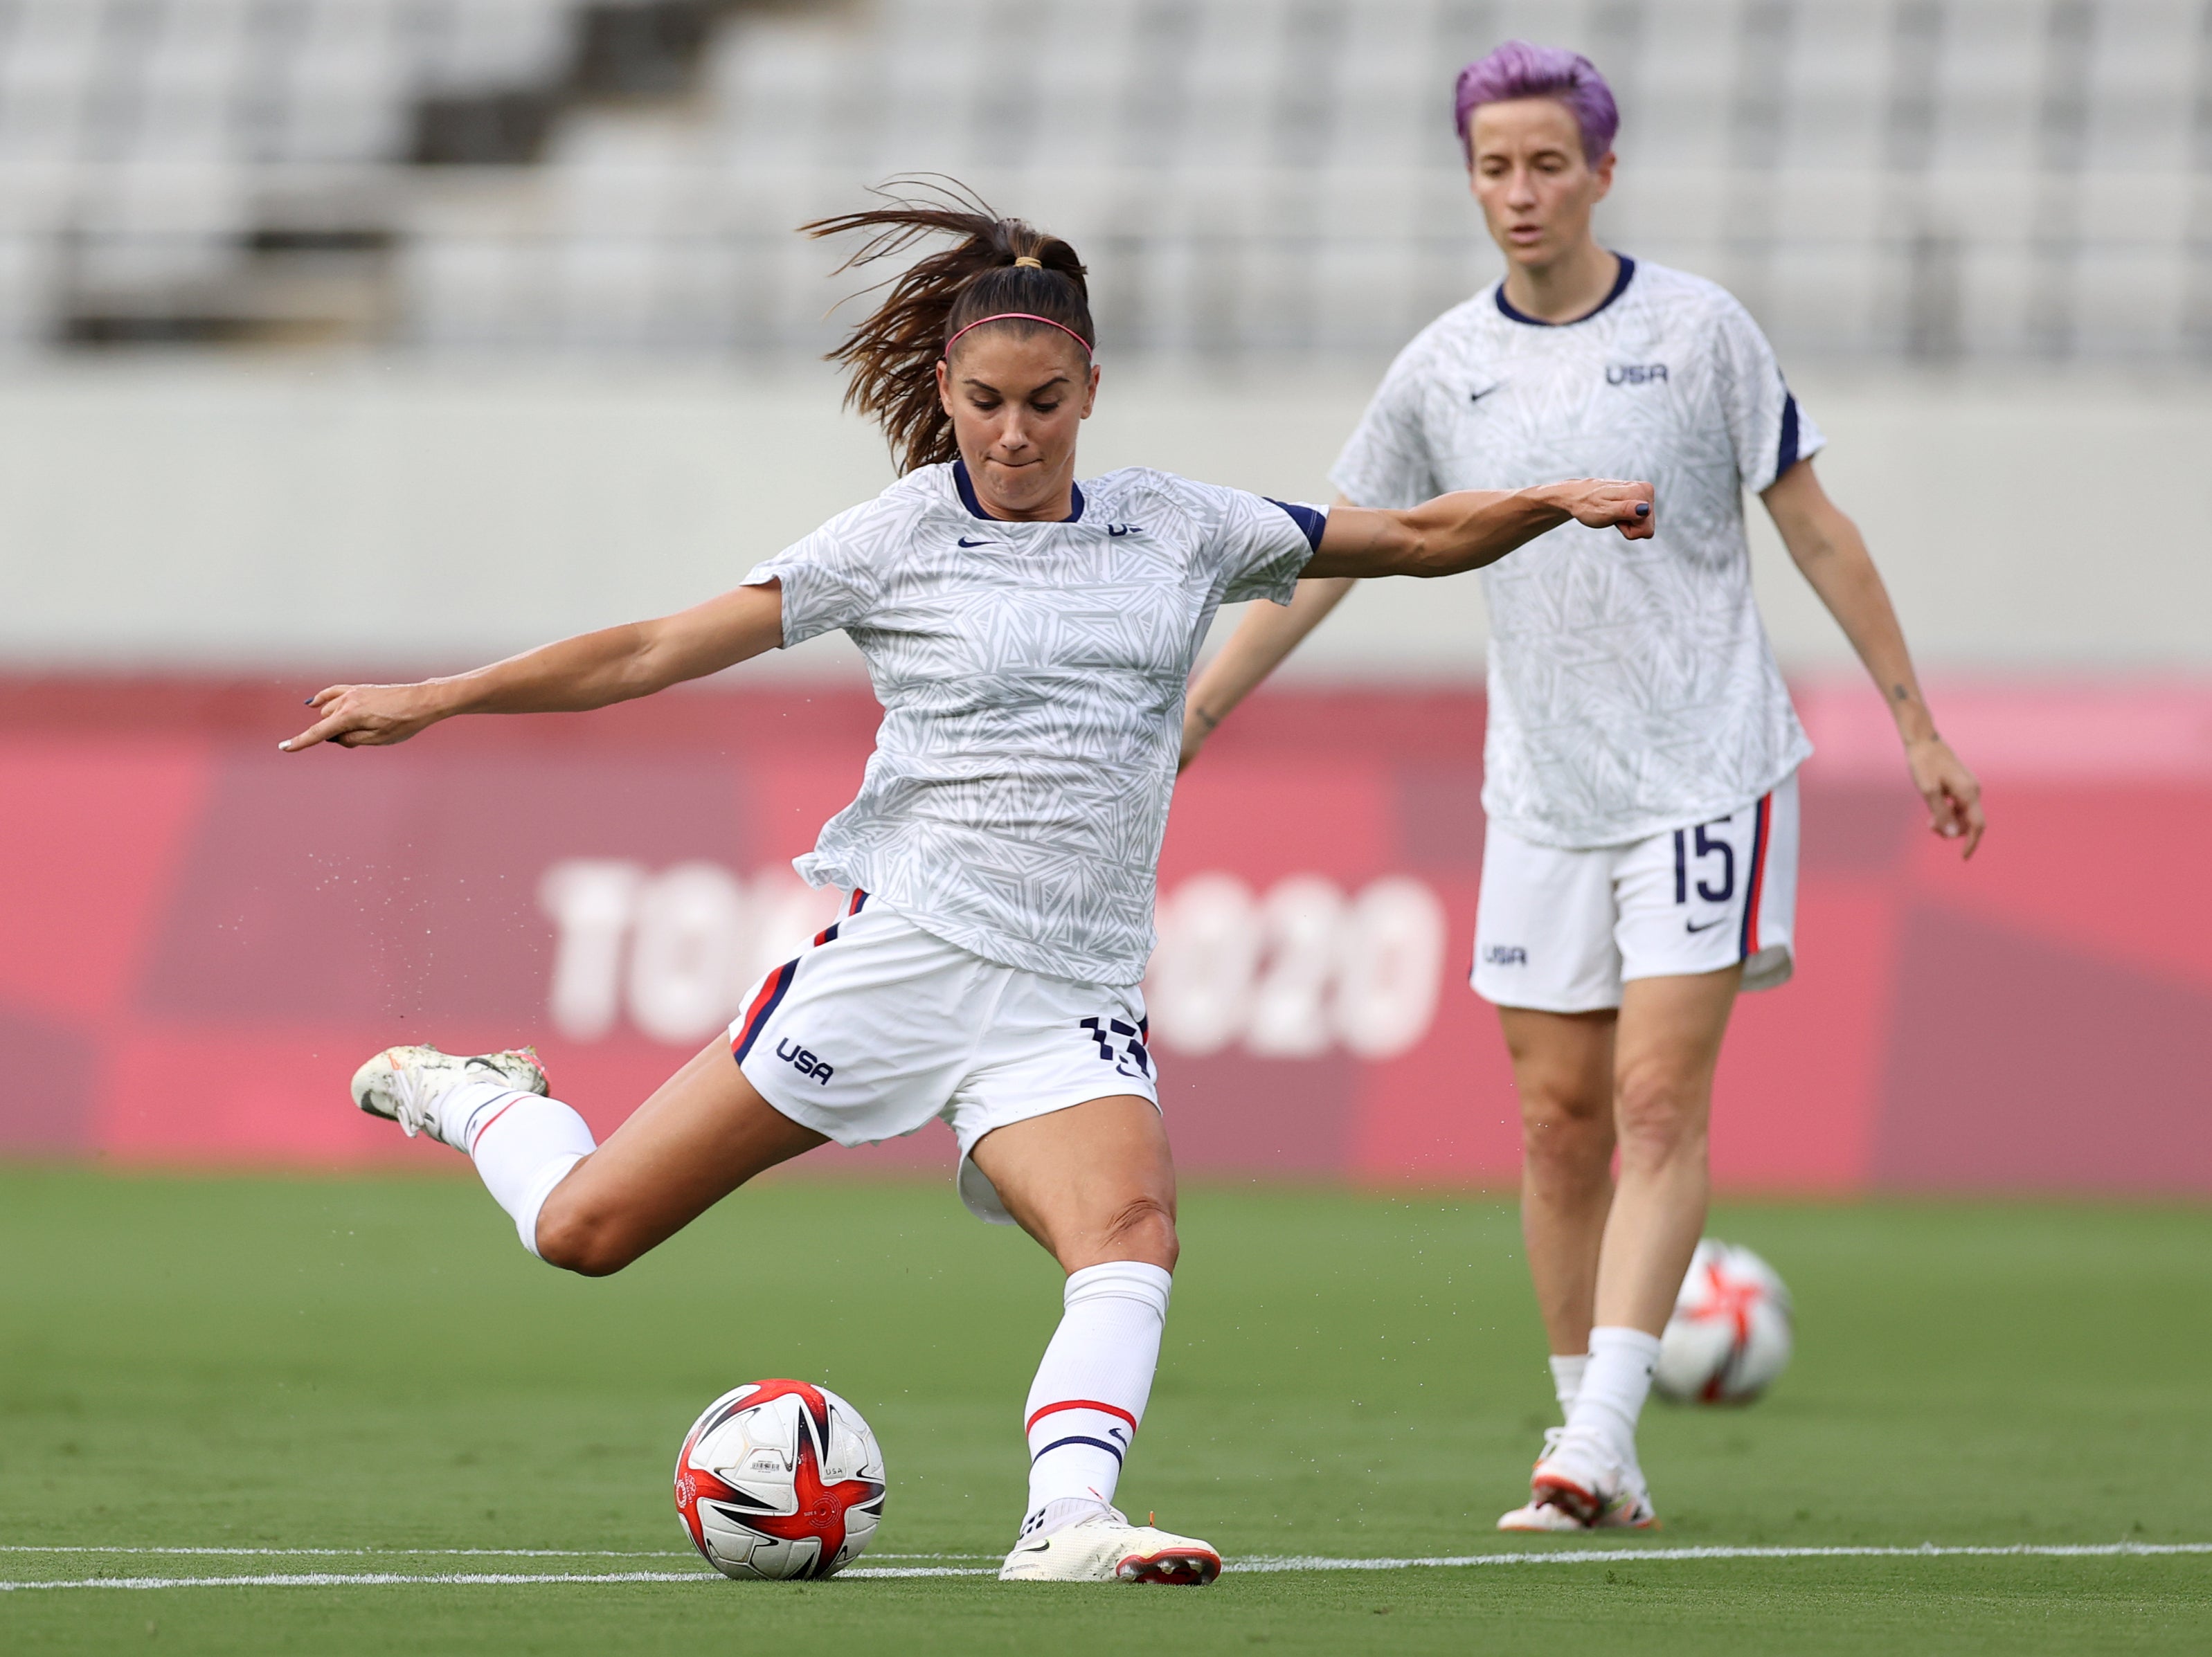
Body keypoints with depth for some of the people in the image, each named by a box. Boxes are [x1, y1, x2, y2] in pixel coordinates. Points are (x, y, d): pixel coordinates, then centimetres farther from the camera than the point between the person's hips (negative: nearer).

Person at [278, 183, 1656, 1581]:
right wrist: (434, 702, -8)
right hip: (906, 952, -2)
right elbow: (659, 652, -2)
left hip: (1076, 998, 2)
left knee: (1130, 1231, -29)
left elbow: (1417, 541, 16)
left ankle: (1068, 1521, -41)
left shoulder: (1180, 530, 10)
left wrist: (1551, 503, -1)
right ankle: (471, 1097, 30)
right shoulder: (900, 538, 0)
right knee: (587, 1232, -1)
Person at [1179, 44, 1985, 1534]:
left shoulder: (1699, 331, -4)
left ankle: (1601, 1434, -17)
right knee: (1560, 1121, 3)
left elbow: (1817, 533, 2)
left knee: (1660, 1101, -13)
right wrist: (1194, 710, 8)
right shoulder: (1442, 369, 4)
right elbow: (1328, 555, 12)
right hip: (1543, 795, 3)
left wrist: (1918, 724, 2)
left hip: (1705, 777, -3)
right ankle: (1598, 1464, 11)